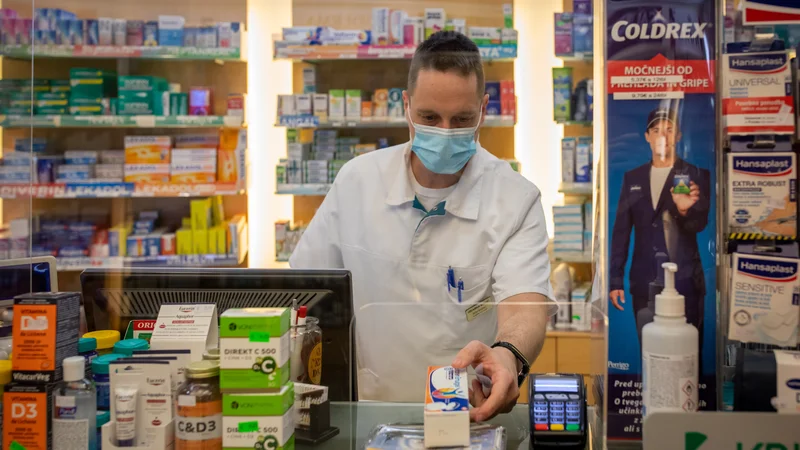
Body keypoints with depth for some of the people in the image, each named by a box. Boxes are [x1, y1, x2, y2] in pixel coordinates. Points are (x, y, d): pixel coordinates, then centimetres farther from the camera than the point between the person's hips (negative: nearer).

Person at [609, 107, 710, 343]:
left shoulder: (697, 175, 1)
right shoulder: (632, 178, 11)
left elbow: (700, 224, -5)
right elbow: (621, 231, 9)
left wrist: (685, 210, -28)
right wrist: (615, 280, 5)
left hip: (684, 280, -3)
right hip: (643, 281, 3)